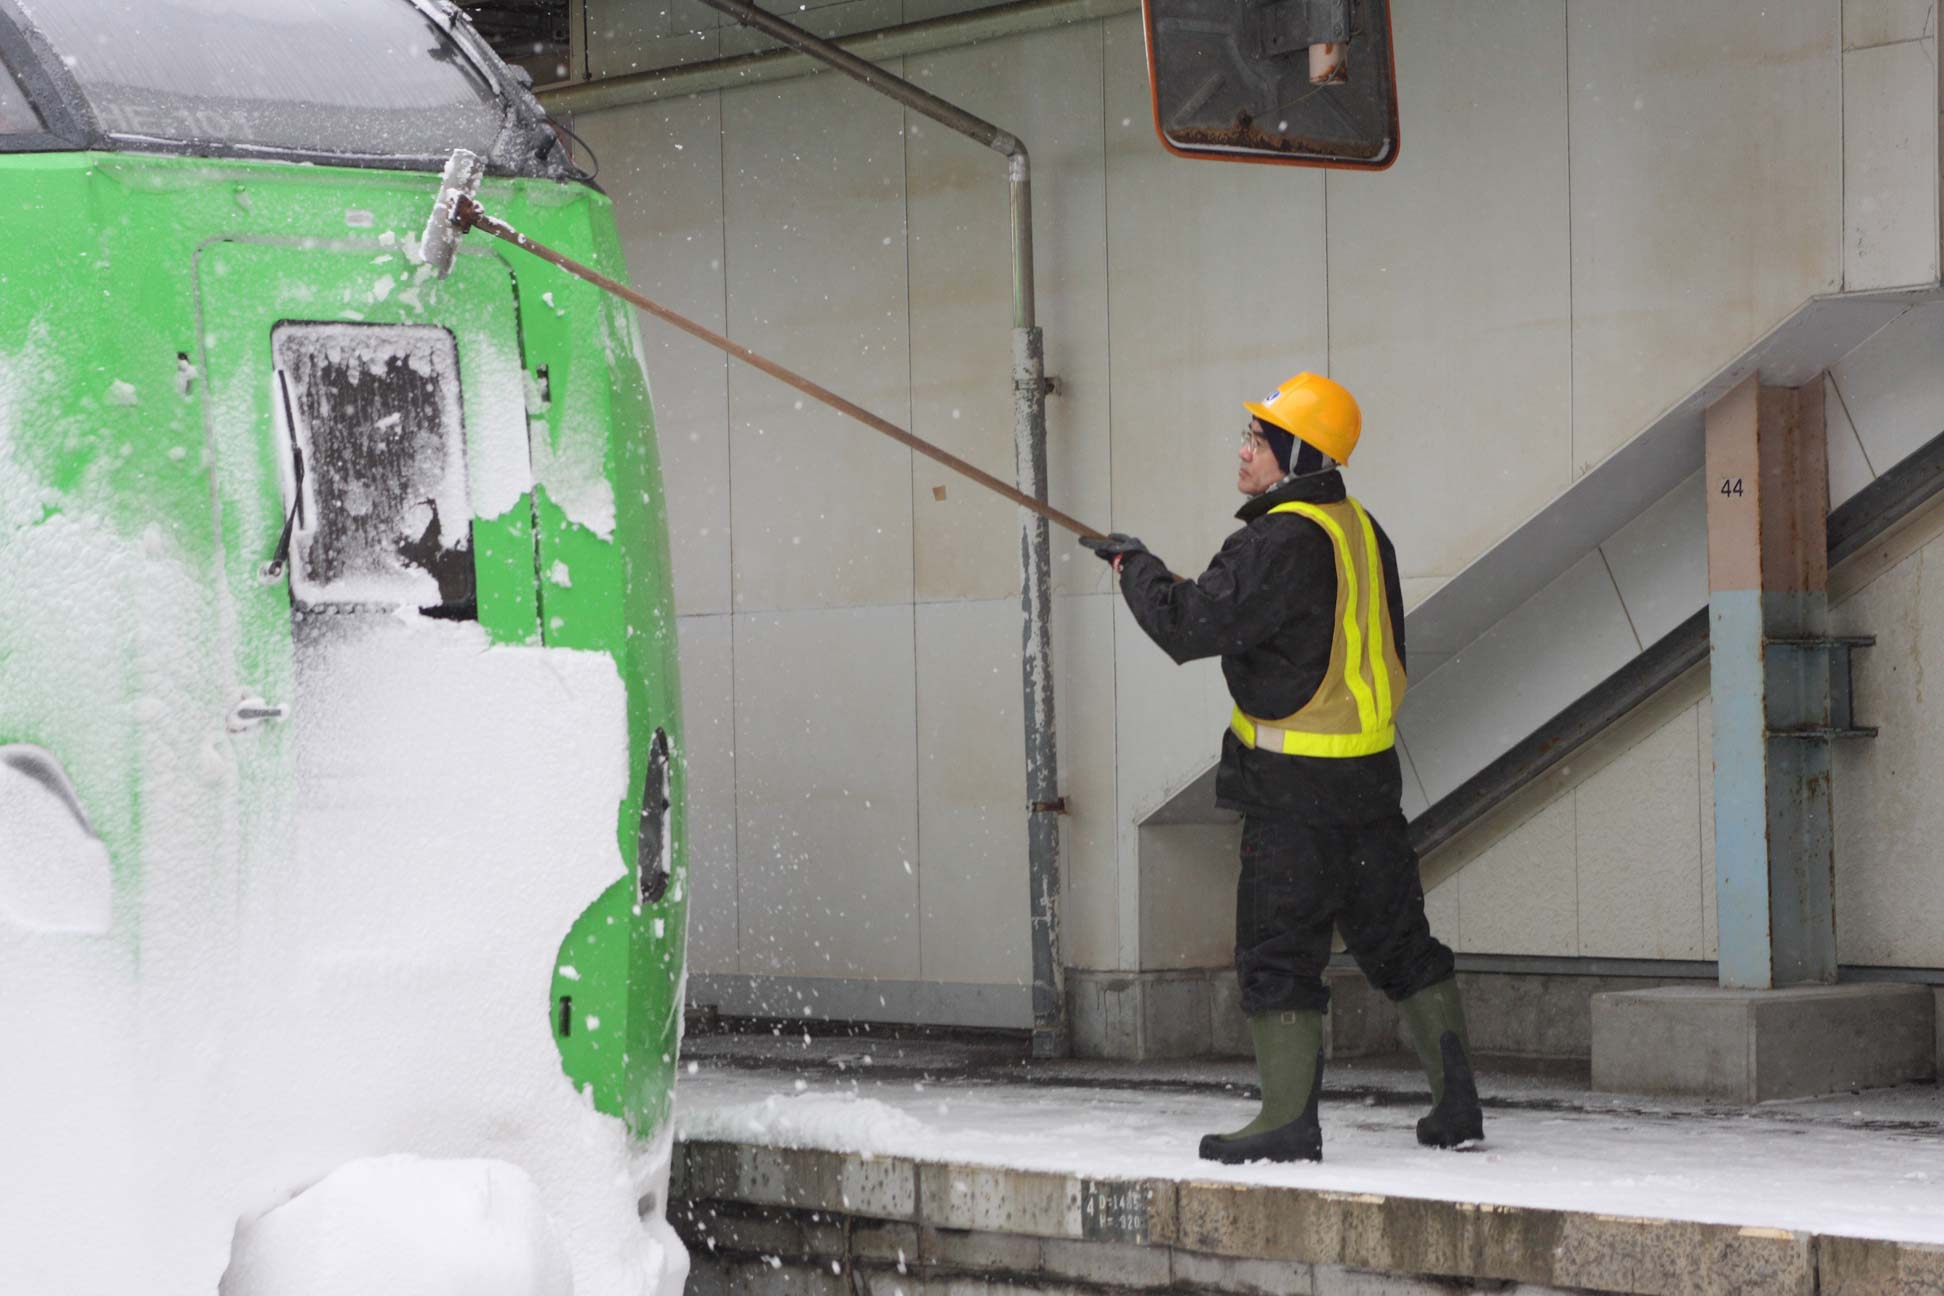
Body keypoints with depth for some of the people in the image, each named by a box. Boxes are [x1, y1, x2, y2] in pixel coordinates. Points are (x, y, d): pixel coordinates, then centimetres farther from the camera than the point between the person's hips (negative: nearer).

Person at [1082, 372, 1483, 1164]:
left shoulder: (1282, 542, -19)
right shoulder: (1361, 530, 11)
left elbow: (1192, 625, -21)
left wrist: (1135, 566, -3)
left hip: (1296, 785, -9)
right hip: (1370, 775, 9)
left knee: (1278, 951, -2)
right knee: (1398, 941, 14)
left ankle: (1290, 1120, -2)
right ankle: (1456, 1104, 18)